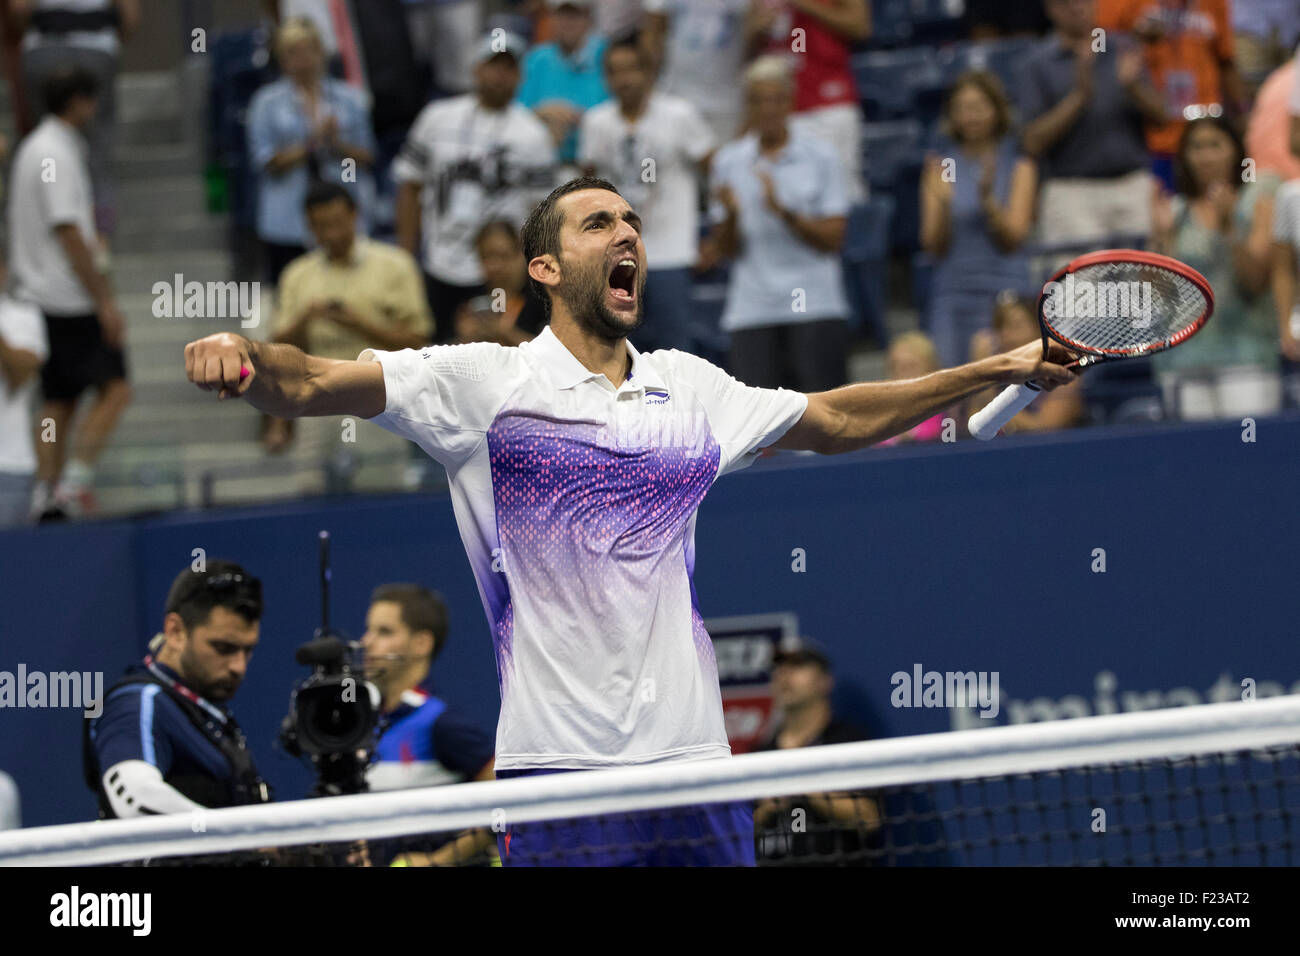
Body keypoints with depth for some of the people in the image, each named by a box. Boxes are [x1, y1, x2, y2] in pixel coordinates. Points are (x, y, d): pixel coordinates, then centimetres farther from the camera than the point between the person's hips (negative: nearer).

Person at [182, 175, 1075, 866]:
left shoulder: (688, 387, 16)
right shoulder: (488, 381, 1)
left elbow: (832, 419, 29)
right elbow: (313, 384, -7)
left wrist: (995, 372, 26)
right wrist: (246, 357, -29)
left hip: (692, 753, 4)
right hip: (560, 765, -4)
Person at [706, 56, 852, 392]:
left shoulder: (821, 158, 3)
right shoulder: (728, 161, 9)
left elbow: (833, 238, -2)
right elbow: (724, 249, 8)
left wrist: (784, 212, -15)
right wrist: (730, 215, -13)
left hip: (815, 307, -1)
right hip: (751, 311, 1)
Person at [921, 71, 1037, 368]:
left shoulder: (1018, 165, 4)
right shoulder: (941, 166, 8)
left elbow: (1014, 238, -4)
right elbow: (933, 244, 3)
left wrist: (988, 200, -20)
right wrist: (942, 204, -15)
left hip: (1005, 291, -1)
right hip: (952, 291, 2)